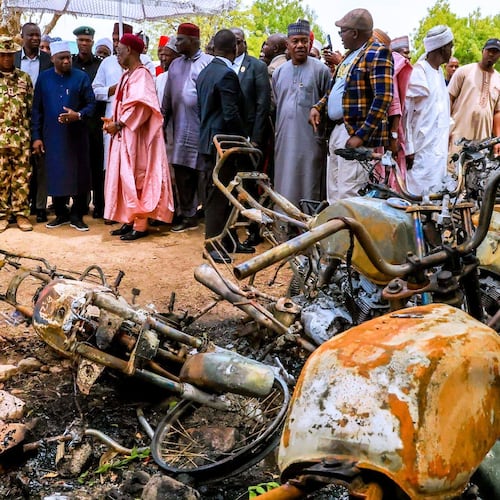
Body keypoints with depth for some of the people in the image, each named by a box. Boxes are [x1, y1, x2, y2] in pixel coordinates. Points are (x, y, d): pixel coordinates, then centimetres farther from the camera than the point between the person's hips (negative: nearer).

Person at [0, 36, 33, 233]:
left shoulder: (24, 78, 9)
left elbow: (32, 108, 9)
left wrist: (32, 134, 4)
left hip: (22, 137, 1)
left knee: (22, 177, 4)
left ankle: (21, 213, 12)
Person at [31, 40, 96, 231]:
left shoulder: (81, 77, 1)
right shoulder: (43, 78, 6)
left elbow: (91, 104, 2)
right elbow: (37, 109, 8)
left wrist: (78, 115, -19)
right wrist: (36, 136, 2)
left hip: (76, 135, -1)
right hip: (52, 136, 1)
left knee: (79, 175, 1)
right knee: (55, 175, 5)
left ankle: (76, 215, 13)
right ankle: (61, 214, 19)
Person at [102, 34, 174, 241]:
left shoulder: (141, 74, -14)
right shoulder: (127, 74, 15)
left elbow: (139, 107, -23)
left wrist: (118, 124, -17)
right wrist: (113, 120, 3)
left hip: (137, 136, -10)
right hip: (124, 135, 10)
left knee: (136, 179, -6)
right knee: (126, 178, 11)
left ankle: (141, 225, 0)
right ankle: (130, 221, 18)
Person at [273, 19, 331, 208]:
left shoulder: (320, 70, -1)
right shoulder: (279, 72, 13)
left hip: (311, 141, -4)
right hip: (284, 141, 4)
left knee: (309, 189, -1)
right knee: (285, 187, 6)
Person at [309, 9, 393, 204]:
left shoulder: (378, 54, -8)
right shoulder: (350, 55, 20)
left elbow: (383, 98, -17)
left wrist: (361, 135, -22)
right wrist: (318, 107, 10)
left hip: (356, 135, -9)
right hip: (337, 130, 10)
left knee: (347, 196, -12)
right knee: (333, 193, 12)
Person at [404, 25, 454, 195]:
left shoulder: (439, 72, 17)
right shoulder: (418, 73, -11)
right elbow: (405, 112, -14)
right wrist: (408, 149, -16)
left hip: (439, 148, 9)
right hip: (423, 150, -9)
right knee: (422, 195, -10)